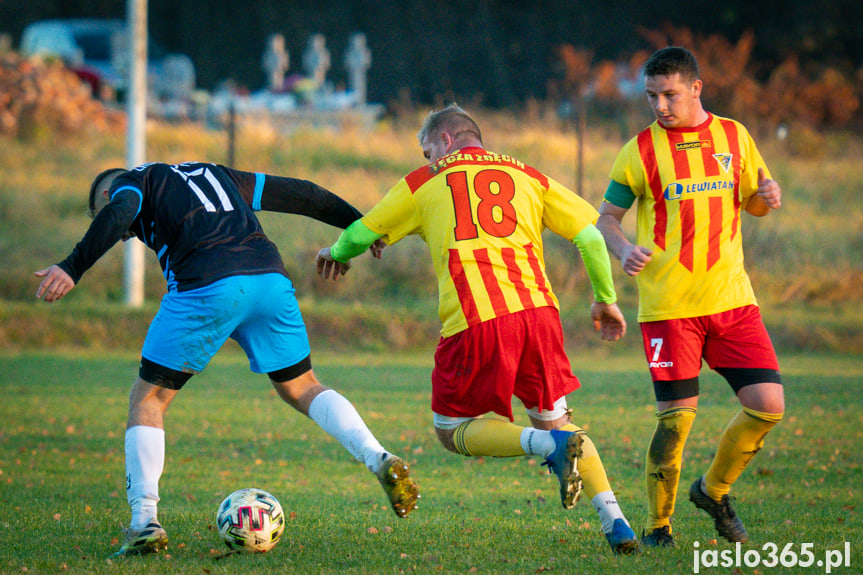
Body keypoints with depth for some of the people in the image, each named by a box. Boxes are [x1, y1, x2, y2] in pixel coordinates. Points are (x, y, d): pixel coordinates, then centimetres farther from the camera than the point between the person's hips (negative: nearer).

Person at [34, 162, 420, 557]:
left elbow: (116, 215, -6)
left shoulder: (131, 183, 19)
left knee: (148, 400, 8)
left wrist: (73, 268, -15)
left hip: (205, 287, -5)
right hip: (270, 279, 5)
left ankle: (144, 521, -3)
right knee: (300, 388, 22)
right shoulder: (213, 174, 35)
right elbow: (299, 194, 35)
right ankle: (379, 460, 3)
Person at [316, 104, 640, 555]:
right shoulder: (527, 176, 20)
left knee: (452, 430, 11)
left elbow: (359, 235, 24)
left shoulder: (424, 184, 15)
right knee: (552, 417, 20)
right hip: (537, 309, 4)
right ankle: (613, 518, 2)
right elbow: (590, 234, 14)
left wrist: (336, 254, 47)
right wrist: (606, 299, 26)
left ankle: (551, 446, -15)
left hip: (475, 323, -4)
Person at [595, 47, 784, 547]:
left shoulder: (734, 137, 9)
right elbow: (606, 217, 5)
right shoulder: (642, 150, 0)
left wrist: (768, 197, -3)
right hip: (669, 304, -3)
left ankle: (714, 490, 20)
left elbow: (751, 204, 21)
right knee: (678, 416, -7)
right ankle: (658, 526, 11)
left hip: (732, 296, 3)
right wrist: (624, 250, -16)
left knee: (768, 406, -4)